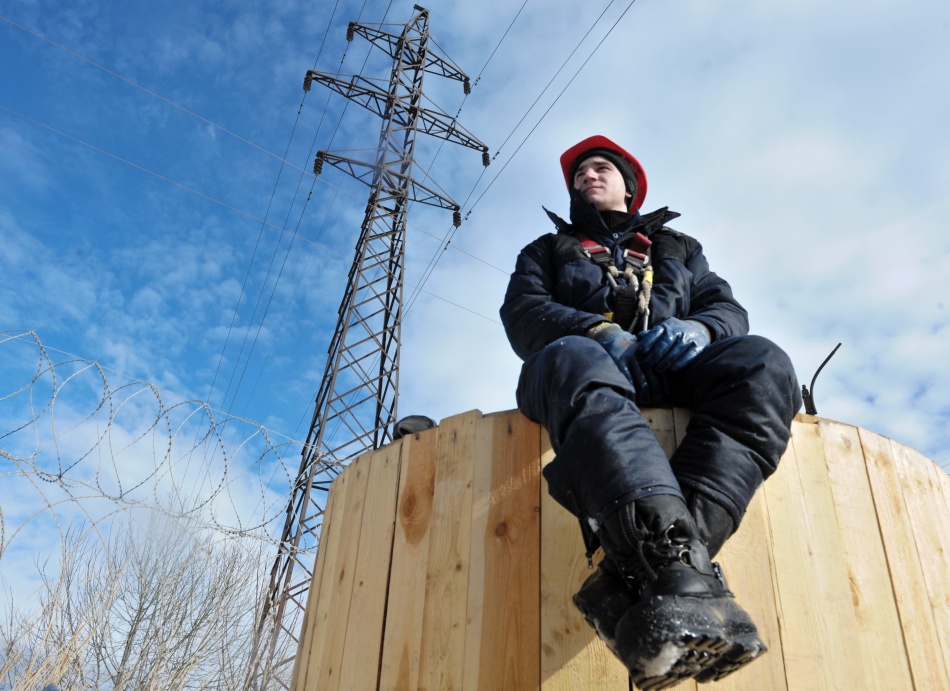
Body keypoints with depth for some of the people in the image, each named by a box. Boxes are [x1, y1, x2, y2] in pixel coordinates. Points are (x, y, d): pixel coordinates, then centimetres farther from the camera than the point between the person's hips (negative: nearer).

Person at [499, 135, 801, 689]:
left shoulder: (679, 248, 36)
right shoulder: (548, 250, 31)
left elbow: (730, 310, 20)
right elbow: (523, 312, 10)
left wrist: (697, 328, -7)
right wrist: (600, 332, -11)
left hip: (672, 365, 2)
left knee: (761, 362, -31)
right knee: (571, 358, -39)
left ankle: (637, 578, -50)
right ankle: (677, 567, -61)